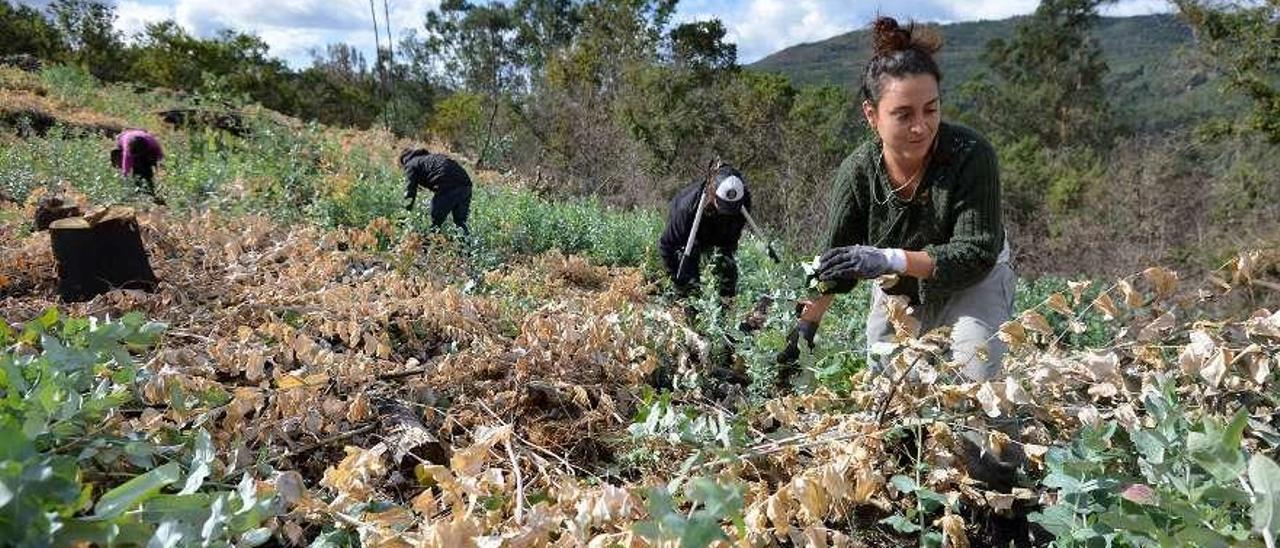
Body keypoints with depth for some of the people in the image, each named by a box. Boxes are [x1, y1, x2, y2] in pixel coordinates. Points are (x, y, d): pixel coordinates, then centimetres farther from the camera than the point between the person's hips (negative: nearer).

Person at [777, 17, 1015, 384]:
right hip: (895, 297, 3)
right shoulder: (859, 171, -23)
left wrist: (890, 259, -45)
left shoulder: (971, 154, -32)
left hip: (972, 285, -2)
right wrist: (805, 326, -12)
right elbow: (835, 262, -10)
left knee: (974, 381, -21)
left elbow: (978, 254, -33)